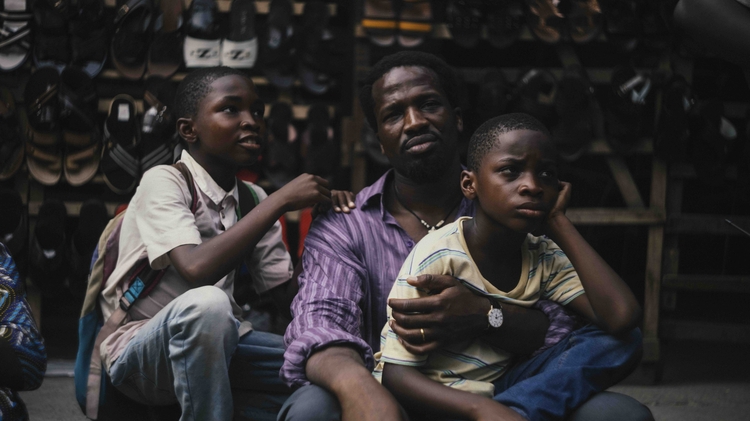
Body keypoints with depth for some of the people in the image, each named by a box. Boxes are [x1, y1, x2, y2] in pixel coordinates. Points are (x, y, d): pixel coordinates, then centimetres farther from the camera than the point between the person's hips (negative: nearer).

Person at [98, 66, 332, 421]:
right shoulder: (164, 181, -12)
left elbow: (289, 295, 7)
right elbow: (196, 270, -29)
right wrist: (281, 201, -23)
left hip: (213, 345, 6)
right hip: (140, 351, -6)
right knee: (206, 302, -37)